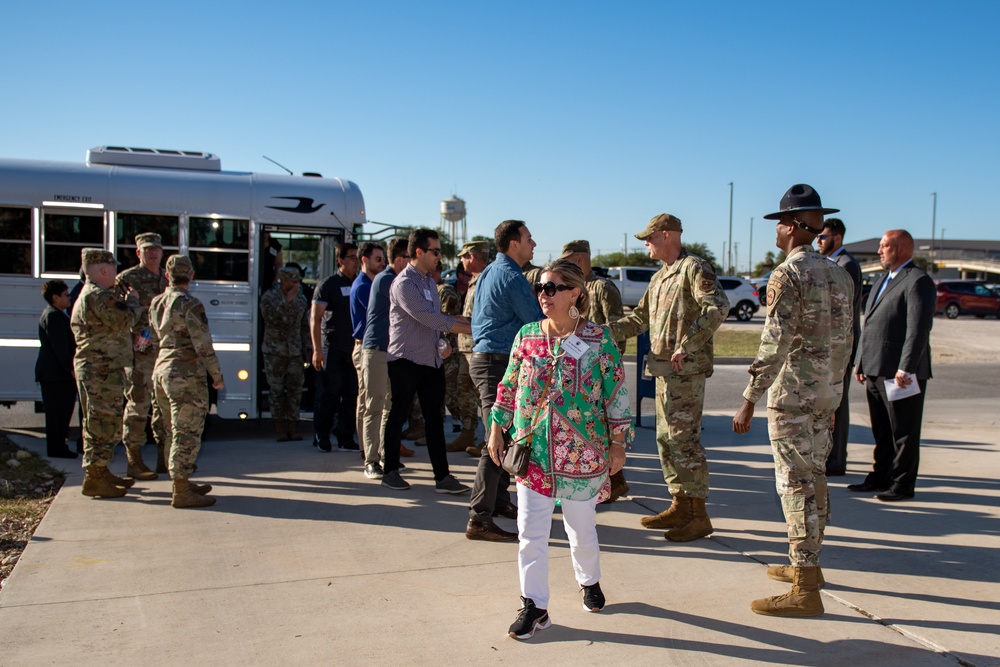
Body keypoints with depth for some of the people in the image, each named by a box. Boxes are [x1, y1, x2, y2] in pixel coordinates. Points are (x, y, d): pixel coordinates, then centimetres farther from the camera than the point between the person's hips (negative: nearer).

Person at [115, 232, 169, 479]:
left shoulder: (166, 280, 15)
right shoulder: (127, 279, -3)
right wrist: (135, 336, -17)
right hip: (139, 354, -6)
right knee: (138, 405, -3)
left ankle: (164, 458, 21)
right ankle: (134, 461, 7)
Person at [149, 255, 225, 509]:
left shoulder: (156, 303, 10)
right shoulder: (190, 304, -14)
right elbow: (204, 346, -16)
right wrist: (217, 377, -7)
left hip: (161, 370, 8)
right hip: (187, 374, -8)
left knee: (174, 433, 16)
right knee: (187, 433, -4)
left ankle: (181, 483, 27)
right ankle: (181, 492, -1)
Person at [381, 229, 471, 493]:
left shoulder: (429, 281, 14)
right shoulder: (404, 283, -14)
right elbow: (428, 318, -22)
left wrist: (443, 343, 2)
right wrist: (472, 328, -20)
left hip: (432, 360, 8)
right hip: (406, 360, -7)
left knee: (434, 419, 5)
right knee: (398, 416, 5)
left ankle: (442, 477, 7)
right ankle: (390, 471, 19)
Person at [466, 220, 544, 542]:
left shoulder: (488, 272, 16)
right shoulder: (511, 277, -15)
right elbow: (536, 323, -12)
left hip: (484, 357, 11)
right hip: (497, 363, -11)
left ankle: (499, 501, 27)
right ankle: (479, 519, -11)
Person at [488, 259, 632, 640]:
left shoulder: (599, 340, -7)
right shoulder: (527, 336, 2)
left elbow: (616, 394, -3)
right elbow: (509, 388, 10)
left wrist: (618, 443, -3)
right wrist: (497, 429, 10)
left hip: (582, 453, -2)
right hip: (532, 451, 2)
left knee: (582, 529, 14)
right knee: (530, 532, 2)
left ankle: (589, 581, 42)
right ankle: (534, 606, 15)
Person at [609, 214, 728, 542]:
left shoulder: (694, 268, -9)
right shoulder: (659, 277, 20)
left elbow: (718, 307, -23)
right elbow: (639, 318, 26)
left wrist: (686, 344, -25)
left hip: (686, 369, -10)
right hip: (663, 368, 10)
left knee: (683, 438, -8)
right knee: (666, 438, 12)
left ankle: (698, 514, 0)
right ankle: (679, 506, 22)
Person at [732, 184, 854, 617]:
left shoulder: (787, 275, -15)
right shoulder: (838, 275, 11)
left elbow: (776, 343, -22)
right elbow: (844, 340, 16)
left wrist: (749, 399, -20)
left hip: (792, 394, -9)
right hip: (826, 394, 9)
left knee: (797, 485, -5)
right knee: (814, 477, 18)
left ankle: (804, 591, -1)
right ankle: (807, 565, 32)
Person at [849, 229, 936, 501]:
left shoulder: (918, 282, -11)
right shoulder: (883, 281, 19)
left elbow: (919, 329, -19)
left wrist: (905, 369, -23)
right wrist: (860, 360, 16)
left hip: (900, 374, -9)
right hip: (876, 371, 9)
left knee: (904, 433, 2)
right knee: (882, 431, 16)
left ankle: (902, 485, 11)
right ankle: (880, 477, 26)